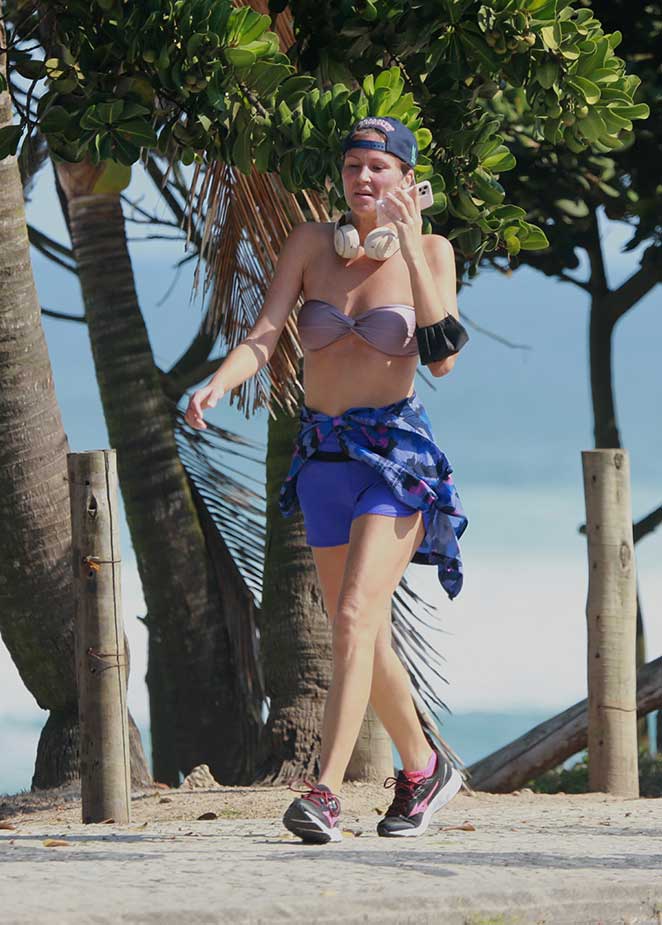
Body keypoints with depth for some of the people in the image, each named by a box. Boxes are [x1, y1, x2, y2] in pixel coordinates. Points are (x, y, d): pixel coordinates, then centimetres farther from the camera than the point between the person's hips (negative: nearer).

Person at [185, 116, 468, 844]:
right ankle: (425, 770, 34)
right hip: (323, 459, 4)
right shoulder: (310, 243, 3)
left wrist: (411, 248, -19)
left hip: (396, 454, -4)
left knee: (354, 618, -21)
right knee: (364, 639, 13)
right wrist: (216, 386, -26)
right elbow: (263, 338, -5)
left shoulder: (431, 252, -3)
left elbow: (443, 361, -14)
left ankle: (324, 796, -28)